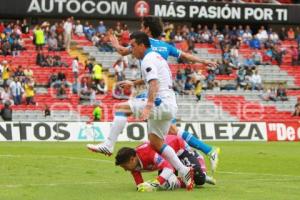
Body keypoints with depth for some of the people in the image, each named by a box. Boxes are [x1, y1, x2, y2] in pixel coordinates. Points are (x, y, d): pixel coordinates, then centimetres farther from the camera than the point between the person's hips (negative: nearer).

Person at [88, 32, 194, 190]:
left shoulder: (148, 60, -10)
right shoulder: (156, 57, 21)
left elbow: (154, 84, -26)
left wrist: (148, 107, -36)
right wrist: (134, 83, 48)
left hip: (160, 103, -10)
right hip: (170, 106, 10)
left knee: (121, 107, -11)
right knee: (156, 142, 14)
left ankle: (108, 145, -17)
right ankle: (184, 172, 9)